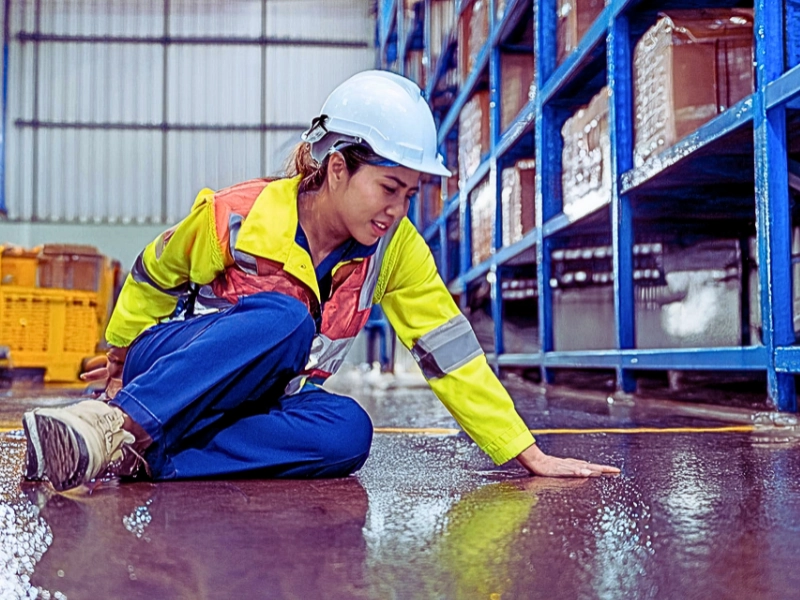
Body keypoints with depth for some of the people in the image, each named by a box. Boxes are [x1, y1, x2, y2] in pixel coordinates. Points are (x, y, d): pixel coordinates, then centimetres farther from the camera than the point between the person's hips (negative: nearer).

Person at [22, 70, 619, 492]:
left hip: (257, 395, 4)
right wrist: (120, 351, 18)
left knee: (348, 430, -33)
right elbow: (154, 275, 2)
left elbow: (450, 351, -10)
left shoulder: (396, 250, -10)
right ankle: (117, 424, -40)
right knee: (282, 318, -36)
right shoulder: (236, 216, -18)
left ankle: (148, 457, -33)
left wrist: (529, 453, -14)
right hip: (167, 366, -3)